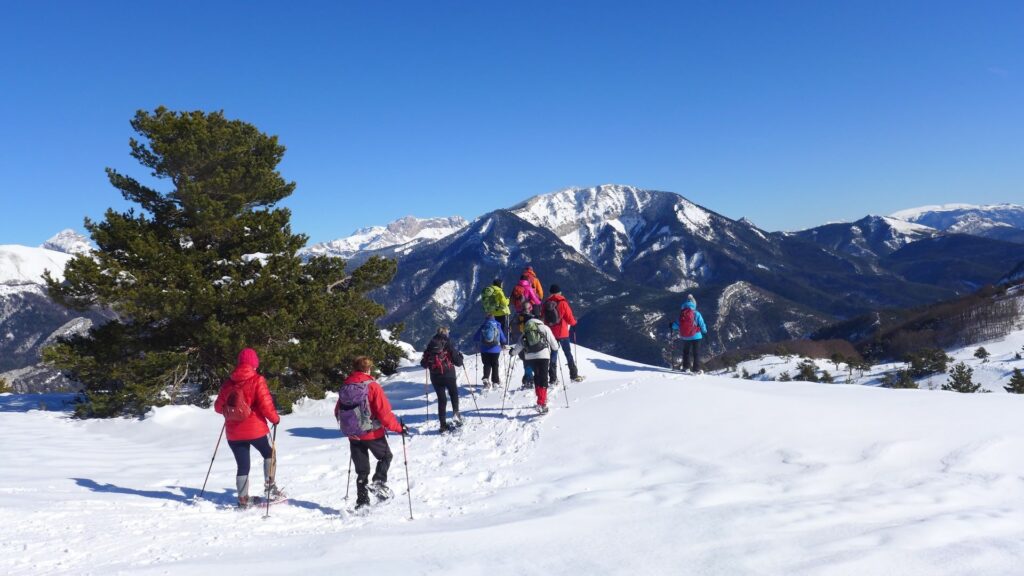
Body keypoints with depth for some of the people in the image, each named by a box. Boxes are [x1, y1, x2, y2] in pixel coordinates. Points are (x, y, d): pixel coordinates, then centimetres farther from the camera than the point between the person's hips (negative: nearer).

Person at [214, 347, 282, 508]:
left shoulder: (228, 382, 2)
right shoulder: (257, 380, -11)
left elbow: (218, 406, 9)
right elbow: (266, 405, -16)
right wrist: (275, 418, 0)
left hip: (233, 433, 4)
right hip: (256, 429, -3)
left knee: (243, 466, 12)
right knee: (269, 454, 21)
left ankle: (243, 499, 9)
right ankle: (270, 486, 13)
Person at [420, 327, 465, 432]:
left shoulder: (430, 346, 4)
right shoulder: (448, 345, -6)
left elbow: (423, 364, 7)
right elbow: (458, 362, -6)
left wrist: (429, 363, 28)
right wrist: (460, 356, 14)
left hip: (435, 377, 3)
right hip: (449, 375, -3)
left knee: (441, 399, 11)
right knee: (454, 394, 21)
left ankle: (443, 424, 6)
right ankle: (455, 413, 1)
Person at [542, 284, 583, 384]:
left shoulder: (546, 303, 0)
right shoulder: (563, 303, -11)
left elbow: (543, 317, 7)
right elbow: (570, 319, -10)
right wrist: (574, 321, 11)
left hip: (550, 333, 3)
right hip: (562, 333, -3)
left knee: (553, 355, 9)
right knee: (568, 354, 9)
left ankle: (553, 378, 5)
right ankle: (574, 375, 12)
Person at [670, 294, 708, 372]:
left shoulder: (682, 313, -7)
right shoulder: (696, 314, -15)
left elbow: (677, 324, 0)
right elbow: (702, 325, -9)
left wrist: (673, 327, 22)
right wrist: (705, 331, 12)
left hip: (685, 337, 3)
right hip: (695, 336, -3)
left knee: (686, 352, 20)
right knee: (696, 353, 7)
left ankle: (686, 367, 23)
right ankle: (696, 369, 6)